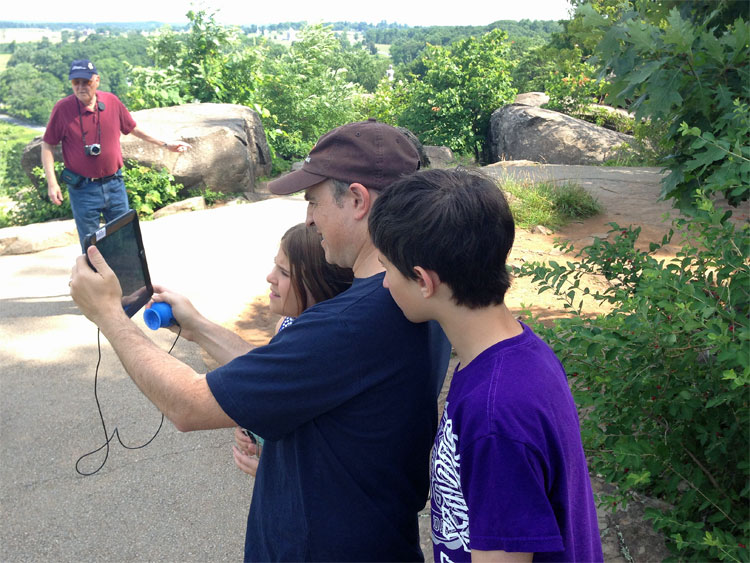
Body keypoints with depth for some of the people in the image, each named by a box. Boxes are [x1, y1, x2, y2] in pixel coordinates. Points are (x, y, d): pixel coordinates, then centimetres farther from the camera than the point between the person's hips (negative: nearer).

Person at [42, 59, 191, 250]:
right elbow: (47, 146, -3)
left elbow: (133, 129, 14)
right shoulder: (62, 108, -10)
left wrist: (165, 144, 15)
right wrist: (52, 183, -11)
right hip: (83, 190, -3)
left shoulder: (112, 101, -1)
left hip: (114, 184, 3)